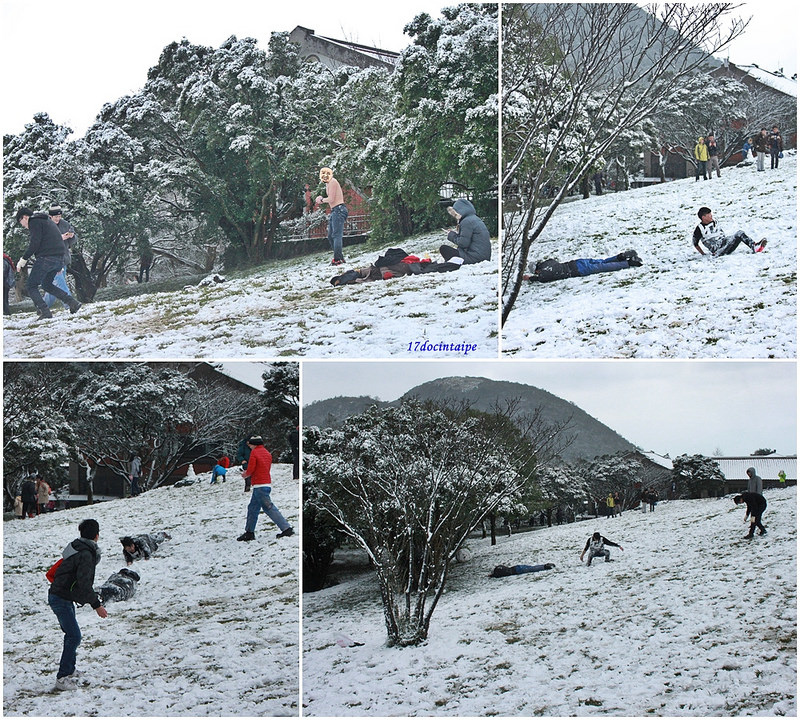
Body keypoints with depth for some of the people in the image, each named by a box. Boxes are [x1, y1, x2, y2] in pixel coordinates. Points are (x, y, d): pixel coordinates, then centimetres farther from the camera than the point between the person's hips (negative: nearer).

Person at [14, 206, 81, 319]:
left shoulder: (34, 222, -2)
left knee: (32, 286, 0)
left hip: (46, 258, -9)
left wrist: (24, 259, -8)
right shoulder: (47, 221, 26)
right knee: (47, 284, 23)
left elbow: (35, 243, -14)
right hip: (59, 258, 9)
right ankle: (72, 303, 11)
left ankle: (45, 312, -14)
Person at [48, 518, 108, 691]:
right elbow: (84, 584, -26)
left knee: (71, 634, 19)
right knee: (74, 636, -12)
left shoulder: (77, 548, 11)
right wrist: (96, 604, -21)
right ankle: (62, 678, -11)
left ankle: (69, 671, 28)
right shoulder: (86, 555, -20)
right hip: (61, 599, -10)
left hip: (62, 597, 10)